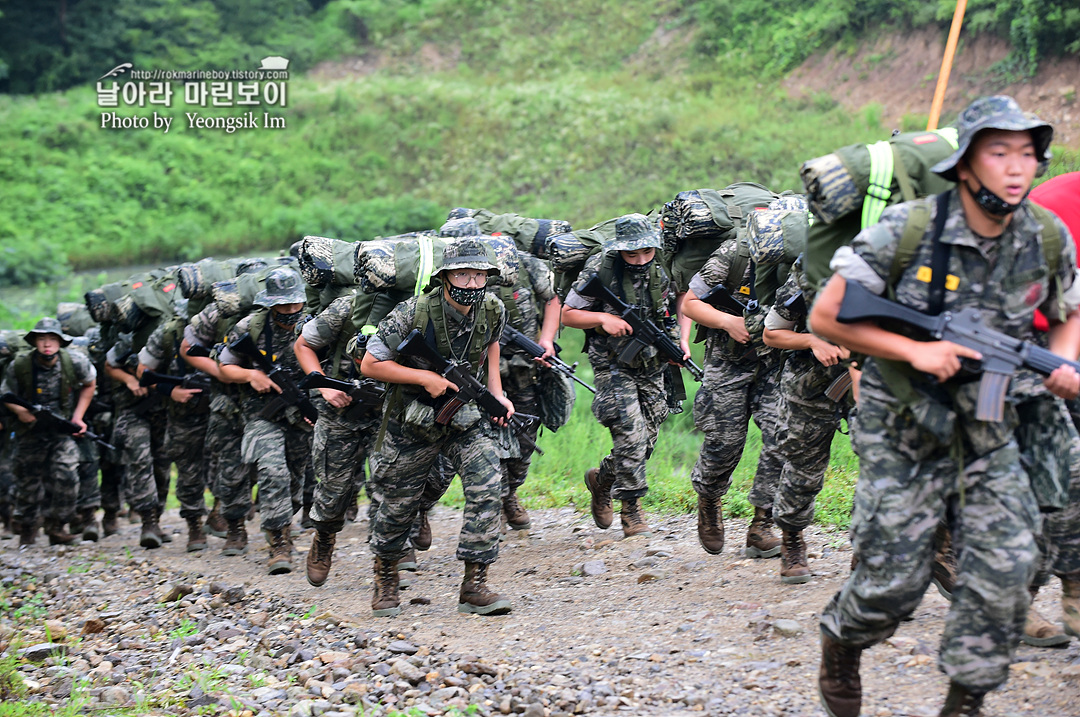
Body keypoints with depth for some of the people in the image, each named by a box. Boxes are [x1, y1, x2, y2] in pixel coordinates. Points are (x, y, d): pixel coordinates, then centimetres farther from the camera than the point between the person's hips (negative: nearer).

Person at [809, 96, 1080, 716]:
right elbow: (826, 317, -13)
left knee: (1006, 570, -7)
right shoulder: (908, 230, -19)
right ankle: (841, 644, 32)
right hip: (904, 431, -3)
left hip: (989, 429, 4)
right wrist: (915, 352, -20)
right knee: (896, 577, 0)